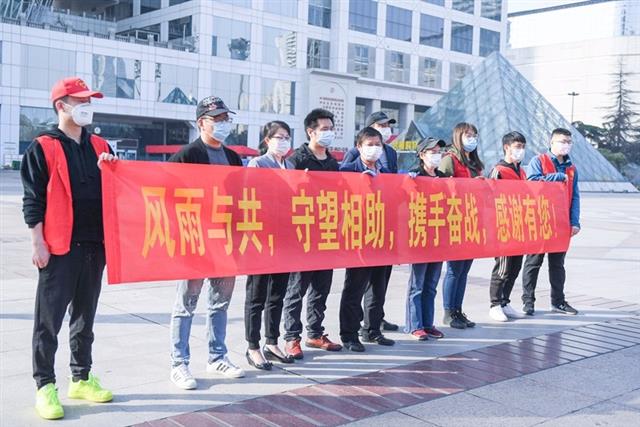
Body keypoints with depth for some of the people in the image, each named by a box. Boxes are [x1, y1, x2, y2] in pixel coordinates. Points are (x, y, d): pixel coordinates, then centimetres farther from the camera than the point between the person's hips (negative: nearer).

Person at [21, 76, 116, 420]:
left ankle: (81, 380, 25)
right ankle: (45, 387, 10)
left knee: (85, 317, 14)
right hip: (59, 248, -6)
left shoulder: (100, 146, 13)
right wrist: (38, 243, -11)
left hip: (95, 245, 6)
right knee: (49, 320, 0)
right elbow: (32, 200, -6)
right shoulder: (42, 148, -3)